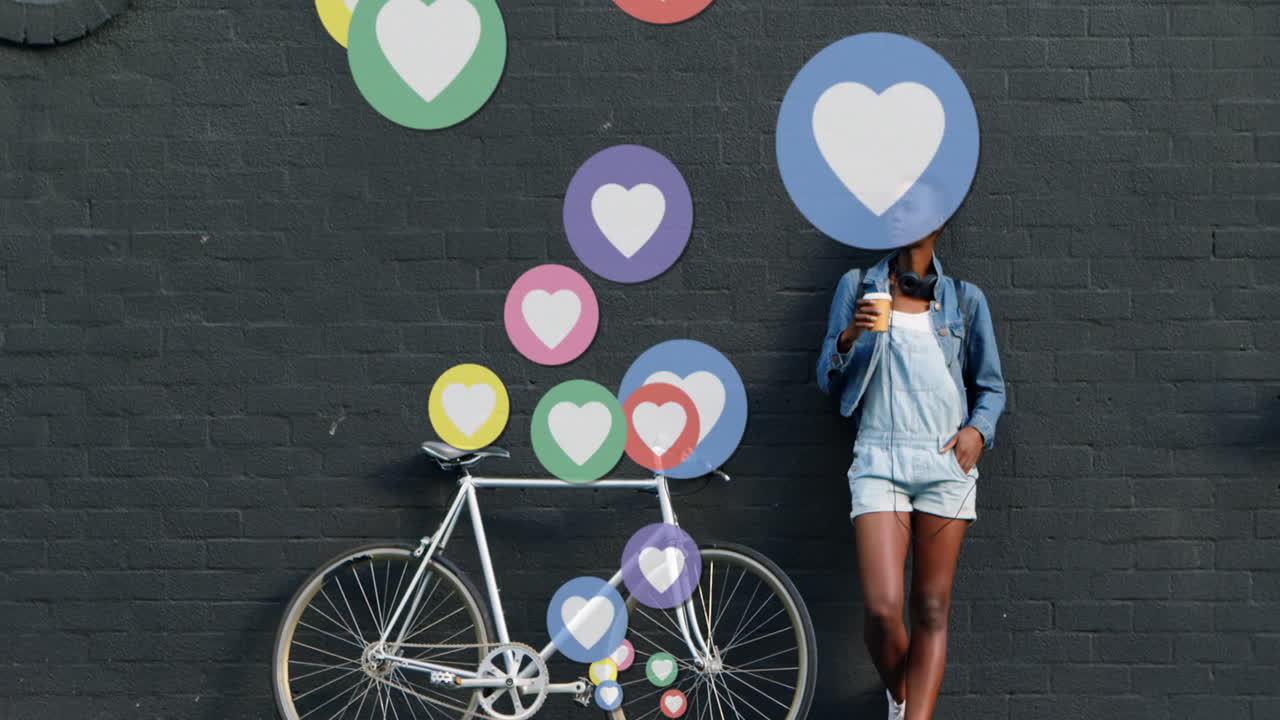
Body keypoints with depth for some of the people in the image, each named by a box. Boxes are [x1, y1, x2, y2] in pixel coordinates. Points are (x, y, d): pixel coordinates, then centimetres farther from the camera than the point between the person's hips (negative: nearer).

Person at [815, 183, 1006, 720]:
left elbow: (992, 386, 15)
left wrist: (978, 429, -4)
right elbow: (828, 381, 9)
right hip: (879, 460, -1)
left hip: (947, 462, 1)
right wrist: (848, 338, -10)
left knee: (931, 610, 0)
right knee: (882, 606, -12)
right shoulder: (857, 287, 9)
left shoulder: (964, 299, 10)